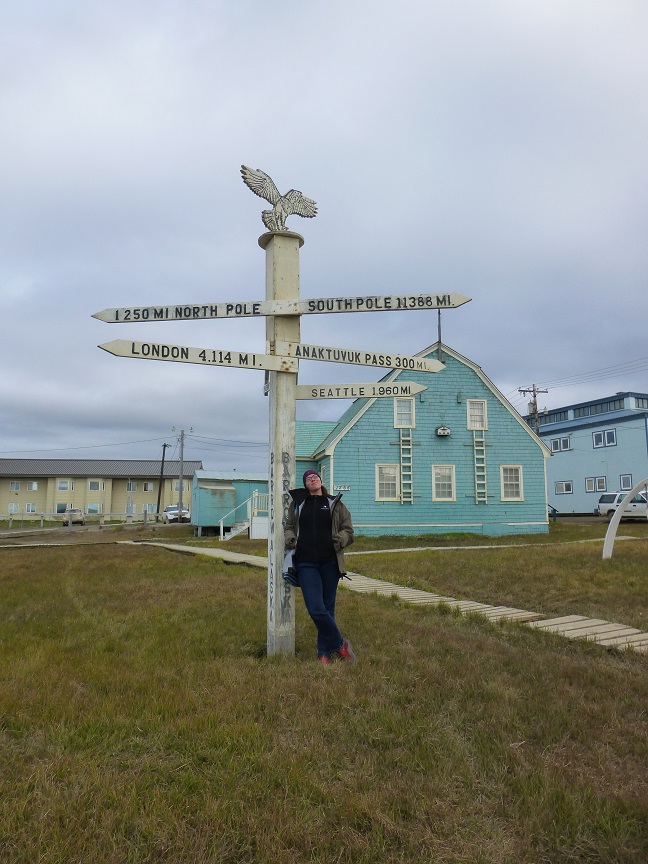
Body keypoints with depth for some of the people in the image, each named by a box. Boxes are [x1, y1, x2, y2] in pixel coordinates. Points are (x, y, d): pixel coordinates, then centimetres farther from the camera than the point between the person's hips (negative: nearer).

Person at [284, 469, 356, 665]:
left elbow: (348, 531, 11)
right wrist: (290, 539, -1)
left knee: (328, 608, 5)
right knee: (316, 609, -11)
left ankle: (324, 653, 20)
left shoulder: (334, 504, 12)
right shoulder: (298, 504, 15)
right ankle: (340, 645, 7)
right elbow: (289, 526, 21)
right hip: (306, 563, 0)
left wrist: (340, 539, -11)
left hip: (329, 562, 0)